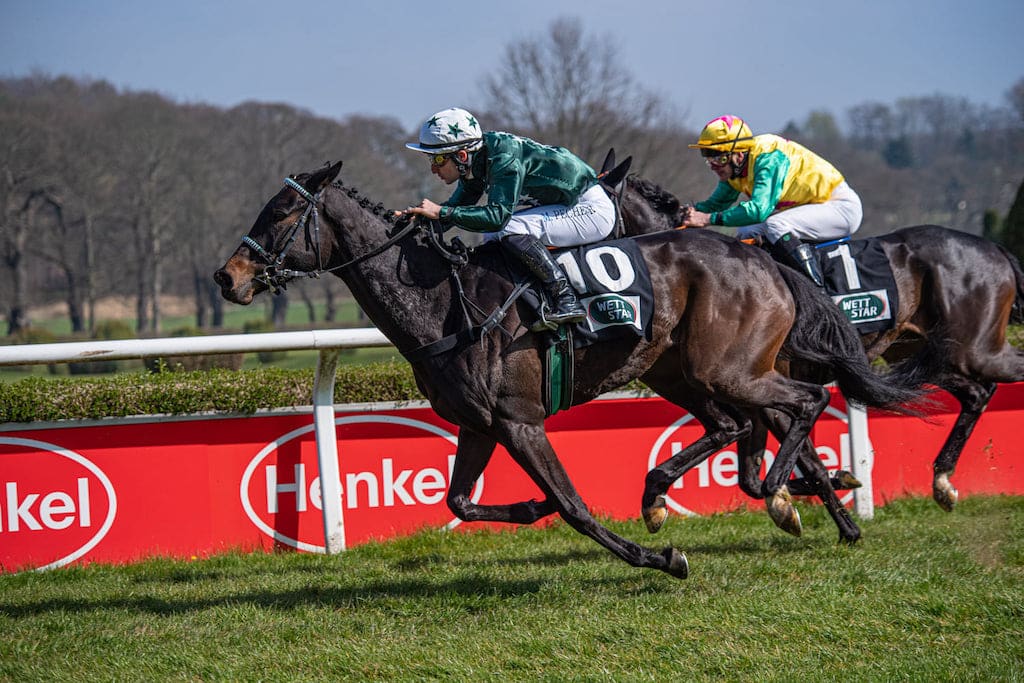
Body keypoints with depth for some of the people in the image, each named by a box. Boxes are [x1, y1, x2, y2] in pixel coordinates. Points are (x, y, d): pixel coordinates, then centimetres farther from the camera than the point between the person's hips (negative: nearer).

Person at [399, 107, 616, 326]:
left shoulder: (505, 158, -27)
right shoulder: (476, 161, 0)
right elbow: (458, 205, 8)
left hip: (591, 209, -10)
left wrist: (441, 212, -34)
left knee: (513, 230, -25)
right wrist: (417, 219, -9)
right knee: (492, 238, 5)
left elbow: (498, 215, -34)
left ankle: (566, 299, -23)